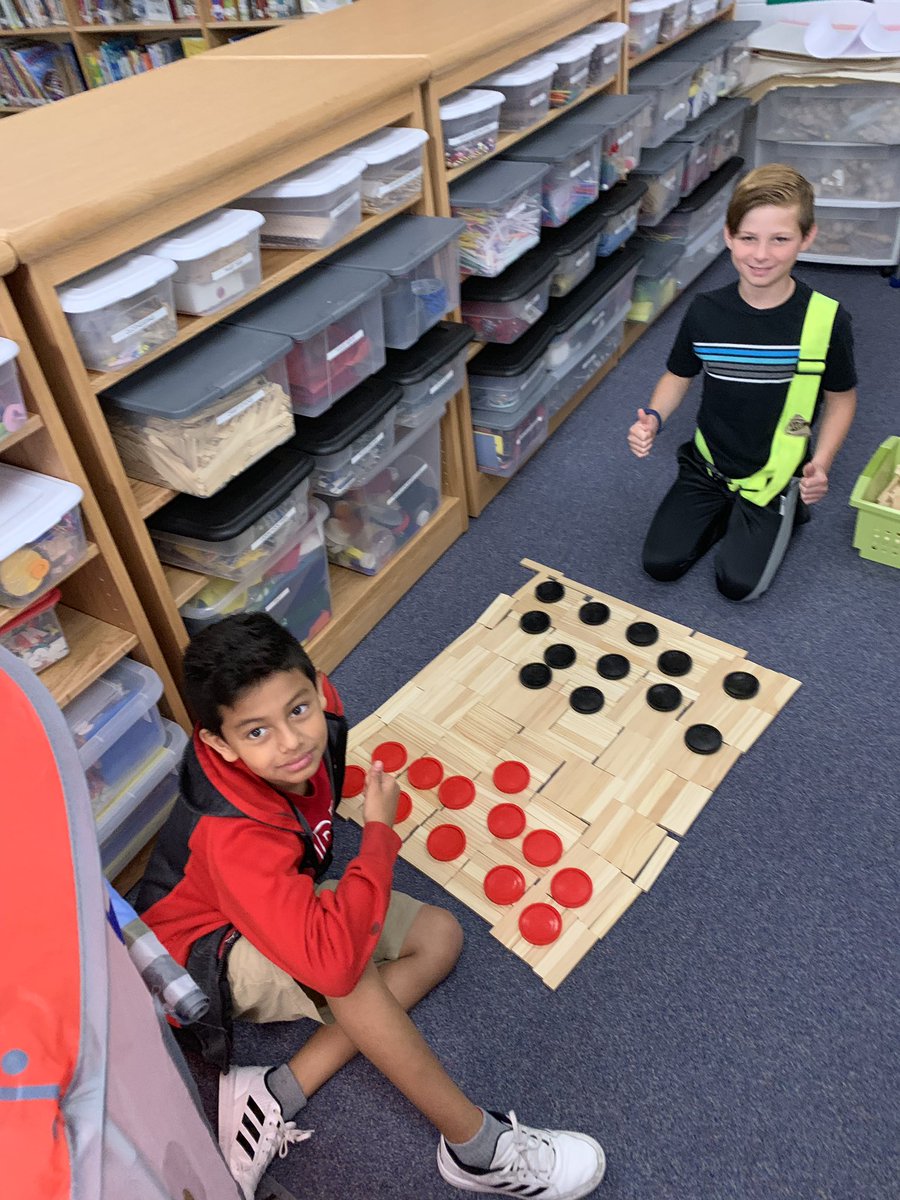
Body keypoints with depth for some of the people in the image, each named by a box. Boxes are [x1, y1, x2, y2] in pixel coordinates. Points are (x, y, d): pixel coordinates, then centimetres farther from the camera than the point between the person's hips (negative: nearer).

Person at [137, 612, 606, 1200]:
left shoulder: (318, 710, -22)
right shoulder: (233, 836, -41)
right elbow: (333, 963, -48)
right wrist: (380, 831, -38)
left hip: (283, 903, 7)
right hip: (209, 955, -7)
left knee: (439, 936, -6)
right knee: (340, 961, -37)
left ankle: (275, 1097, -10)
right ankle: (476, 1147, -19)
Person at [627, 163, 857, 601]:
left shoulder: (826, 319, -17)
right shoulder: (705, 311, -12)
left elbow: (840, 397, -2)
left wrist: (821, 463, -18)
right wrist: (653, 418, -18)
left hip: (773, 476, -2)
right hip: (708, 465, 3)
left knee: (739, 583, -7)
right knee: (660, 564, -3)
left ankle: (788, 507, 21)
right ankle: (726, 510, 23)